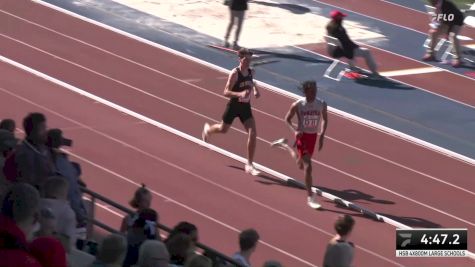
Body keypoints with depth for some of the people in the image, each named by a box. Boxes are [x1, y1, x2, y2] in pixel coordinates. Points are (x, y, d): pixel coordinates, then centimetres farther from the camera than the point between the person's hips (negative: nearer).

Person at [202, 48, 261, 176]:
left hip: (245, 107, 4)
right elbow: (226, 92, -24)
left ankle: (249, 165, -6)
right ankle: (208, 130, 60)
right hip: (233, 106, -4)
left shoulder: (251, 72, -3)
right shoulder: (235, 73, -22)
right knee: (223, 129, 21)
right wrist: (240, 94, -40)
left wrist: (255, 90, 2)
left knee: (252, 134, -12)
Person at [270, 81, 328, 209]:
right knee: (308, 166, -14)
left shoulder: (322, 105, -9)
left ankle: (284, 145, 49)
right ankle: (310, 198, -8)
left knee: (301, 165, 23)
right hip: (302, 136, -5)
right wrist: (295, 130, -22)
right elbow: (287, 119, -5)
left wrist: (322, 135, -5)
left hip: (313, 136, 5)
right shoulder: (297, 105, -17)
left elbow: (324, 120, 7)